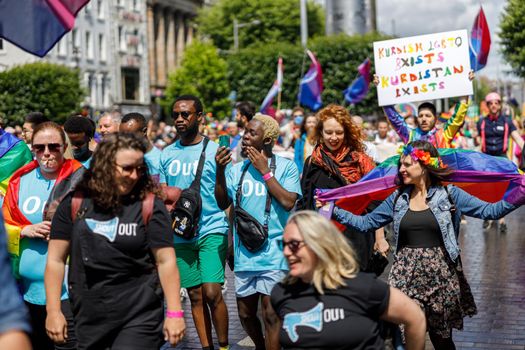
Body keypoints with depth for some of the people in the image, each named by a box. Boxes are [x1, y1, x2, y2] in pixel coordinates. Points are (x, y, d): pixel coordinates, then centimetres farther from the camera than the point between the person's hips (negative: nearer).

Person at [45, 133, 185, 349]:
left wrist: (174, 313, -9)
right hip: (89, 319, 3)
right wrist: (53, 311, 0)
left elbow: (165, 261, -5)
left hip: (139, 316, -2)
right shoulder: (74, 202, 1)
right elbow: (56, 260, 4)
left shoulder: (149, 205, -4)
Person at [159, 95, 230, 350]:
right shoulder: (167, 154, 10)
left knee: (212, 292, -12)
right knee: (195, 295, 7)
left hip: (212, 230, -4)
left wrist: (232, 237, -4)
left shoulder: (214, 150, -1)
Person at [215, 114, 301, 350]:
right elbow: (223, 204, 3)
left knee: (270, 313, -7)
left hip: (273, 253, -5)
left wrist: (265, 170, -11)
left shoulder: (286, 166, -2)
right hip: (244, 252, 5)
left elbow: (288, 202, -15)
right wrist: (220, 171, -10)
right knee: (245, 314, 15)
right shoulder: (237, 170, 10)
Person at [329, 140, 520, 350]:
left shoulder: (449, 194, -1)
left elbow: (489, 211, -5)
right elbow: (365, 223, 12)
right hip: (406, 275, 2)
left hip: (440, 275, -2)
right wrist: (334, 211, 5)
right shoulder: (398, 199, 8)